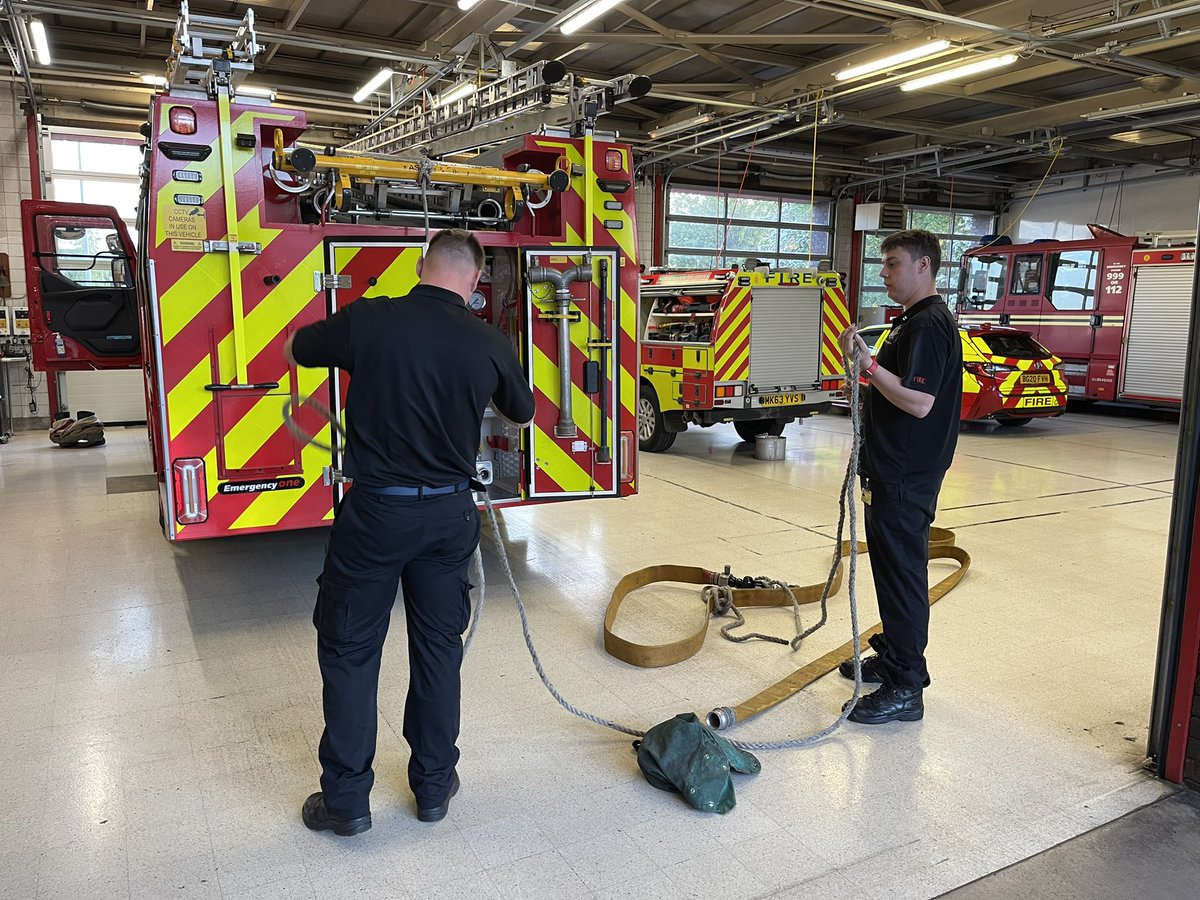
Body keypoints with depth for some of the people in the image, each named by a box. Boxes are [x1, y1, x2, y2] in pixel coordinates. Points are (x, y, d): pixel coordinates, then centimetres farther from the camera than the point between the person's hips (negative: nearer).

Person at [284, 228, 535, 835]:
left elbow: (295, 351, 8)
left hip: (375, 510, -2)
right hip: (449, 512, 2)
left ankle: (346, 799, 22)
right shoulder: (489, 345, -7)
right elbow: (522, 412, 12)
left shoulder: (367, 320, -11)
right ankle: (434, 784, 29)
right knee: (439, 646, 16)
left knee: (349, 648, 12)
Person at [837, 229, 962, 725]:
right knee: (890, 569, 18)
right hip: (889, 470, 11)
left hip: (906, 478, -11)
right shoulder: (910, 320, 17)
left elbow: (919, 402, -26)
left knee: (903, 575, -5)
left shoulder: (930, 324, -17)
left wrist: (868, 364, -25)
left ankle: (905, 688, 4)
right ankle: (892, 656, 32)